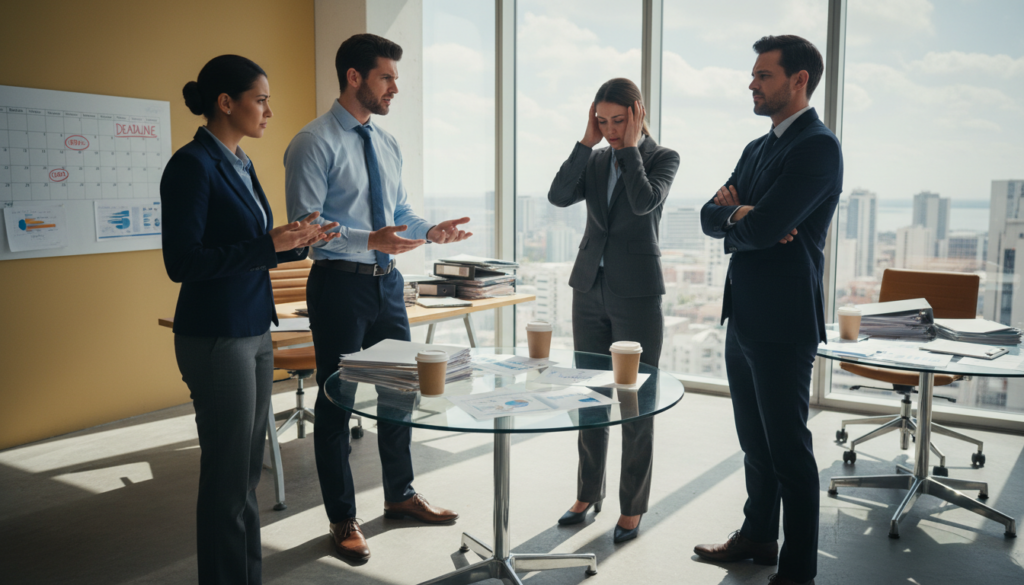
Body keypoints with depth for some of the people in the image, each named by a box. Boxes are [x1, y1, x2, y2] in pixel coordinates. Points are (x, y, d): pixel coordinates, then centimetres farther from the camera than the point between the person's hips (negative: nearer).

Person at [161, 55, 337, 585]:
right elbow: (182, 262, -18)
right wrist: (268, 246, -22)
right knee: (228, 476, 2)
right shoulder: (193, 164, -14)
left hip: (254, 332, 9)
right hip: (216, 337, -9)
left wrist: (296, 243, 3)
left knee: (246, 471, 16)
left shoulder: (240, 164, 12)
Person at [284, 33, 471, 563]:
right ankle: (343, 520, 21)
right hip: (340, 283, -7)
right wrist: (369, 241, -29)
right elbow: (306, 223, -18)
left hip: (387, 281, 8)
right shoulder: (314, 143, -11)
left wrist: (430, 231, -3)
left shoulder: (387, 144, 13)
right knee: (337, 401, 5)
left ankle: (400, 495, 35)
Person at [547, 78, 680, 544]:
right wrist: (587, 141, -6)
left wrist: (630, 147, -11)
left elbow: (645, 201, -21)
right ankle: (589, 493, 26)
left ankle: (633, 507, 14)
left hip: (637, 293, -5)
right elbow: (558, 196, -7)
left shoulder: (662, 158, -1)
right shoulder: (595, 160, 10)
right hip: (590, 288, 5)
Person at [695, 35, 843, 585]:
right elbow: (710, 218, 11)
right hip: (744, 316, 9)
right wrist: (738, 215, -10)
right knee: (754, 441, 20)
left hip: (783, 322, -9)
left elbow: (763, 227, -23)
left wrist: (735, 214, -2)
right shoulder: (757, 148, 16)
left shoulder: (817, 147, -13)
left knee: (788, 448, 1)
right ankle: (758, 535, 37)